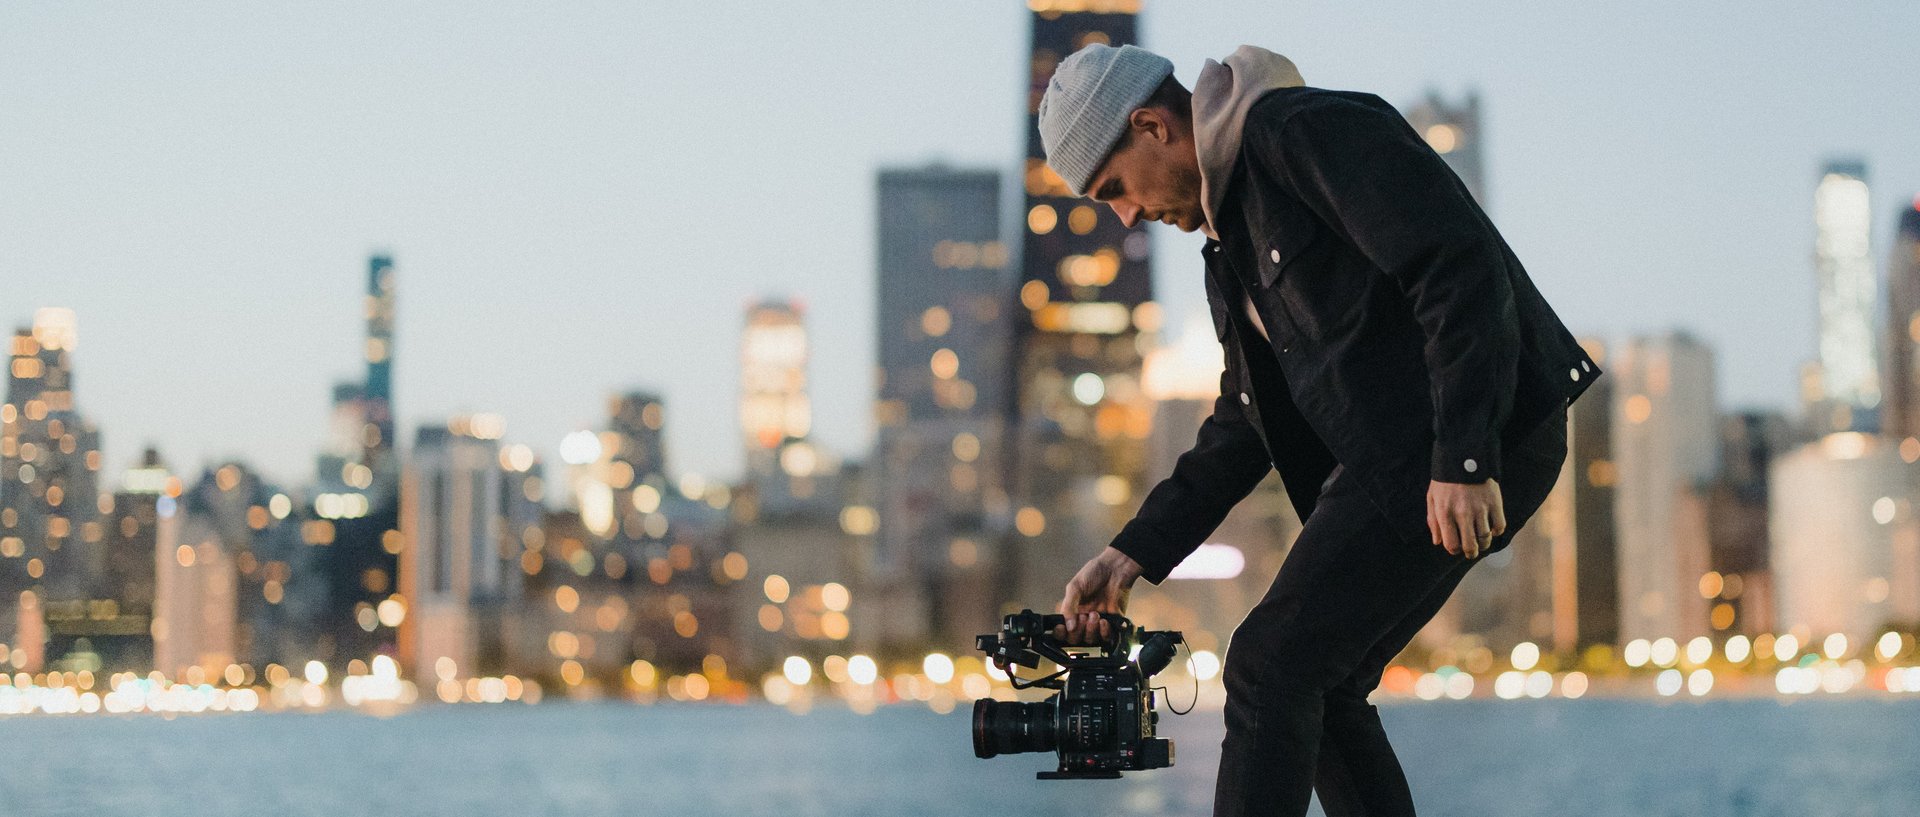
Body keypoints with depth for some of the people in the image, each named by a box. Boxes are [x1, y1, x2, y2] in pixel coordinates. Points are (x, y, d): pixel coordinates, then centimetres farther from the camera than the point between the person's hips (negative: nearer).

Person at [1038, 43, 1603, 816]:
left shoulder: (1309, 130, -9)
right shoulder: (1233, 235, 21)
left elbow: (1461, 265, -19)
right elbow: (1243, 426, 23)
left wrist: (1462, 459, -24)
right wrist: (1134, 553, 15)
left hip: (1483, 438, -10)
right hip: (1395, 456, 10)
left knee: (1270, 669, -11)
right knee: (1319, 685, 12)